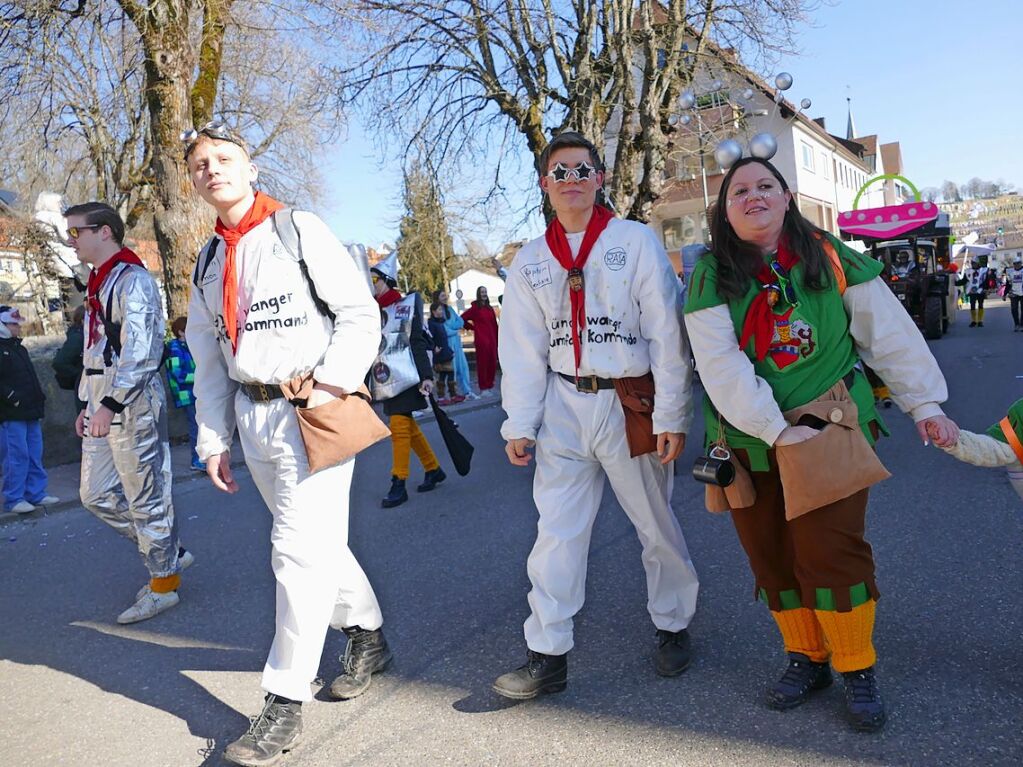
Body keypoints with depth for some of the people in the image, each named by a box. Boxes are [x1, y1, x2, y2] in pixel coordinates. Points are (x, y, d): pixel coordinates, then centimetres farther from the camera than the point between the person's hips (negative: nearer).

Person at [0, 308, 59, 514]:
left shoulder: (19, 348, 19)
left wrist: (39, 400, 17)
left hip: (30, 412, 8)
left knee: (35, 455, 10)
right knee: (17, 456, -6)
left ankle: (36, 493, 17)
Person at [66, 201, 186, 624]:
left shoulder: (133, 280, -10)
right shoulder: (97, 285, 19)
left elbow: (140, 352, -20)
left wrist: (110, 405, -24)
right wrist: (87, 405, 20)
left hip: (134, 404, -10)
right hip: (103, 406, 10)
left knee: (145, 497, 0)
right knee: (96, 495, 13)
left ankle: (164, 584, 14)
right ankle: (169, 552, 25)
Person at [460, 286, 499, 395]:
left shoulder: (490, 308, 15)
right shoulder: (475, 308, 0)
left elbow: (494, 325, 13)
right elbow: (462, 319, -4)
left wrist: (497, 340, 7)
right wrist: (472, 327, 1)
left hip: (492, 340, 5)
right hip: (481, 340, -5)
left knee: (493, 363, 4)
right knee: (482, 363, -4)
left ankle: (489, 386, 16)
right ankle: (483, 389, 1)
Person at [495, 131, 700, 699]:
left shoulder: (636, 241, -2)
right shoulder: (529, 261, 8)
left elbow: (666, 333, -6)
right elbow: (523, 349, 7)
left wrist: (672, 415, -10)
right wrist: (519, 424, 2)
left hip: (631, 403, -2)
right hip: (563, 406, 3)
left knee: (657, 525, 10)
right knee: (556, 533, 4)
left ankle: (672, 627, 33)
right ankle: (547, 656, 15)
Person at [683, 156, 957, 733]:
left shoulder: (832, 260, -2)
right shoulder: (711, 277, -4)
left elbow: (890, 334, 3)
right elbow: (721, 367, -12)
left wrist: (926, 404, 1)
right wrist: (776, 430, -16)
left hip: (831, 428, -1)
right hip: (750, 439, 2)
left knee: (828, 549, -8)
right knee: (773, 554, 7)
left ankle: (858, 669, 14)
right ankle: (807, 658, 27)